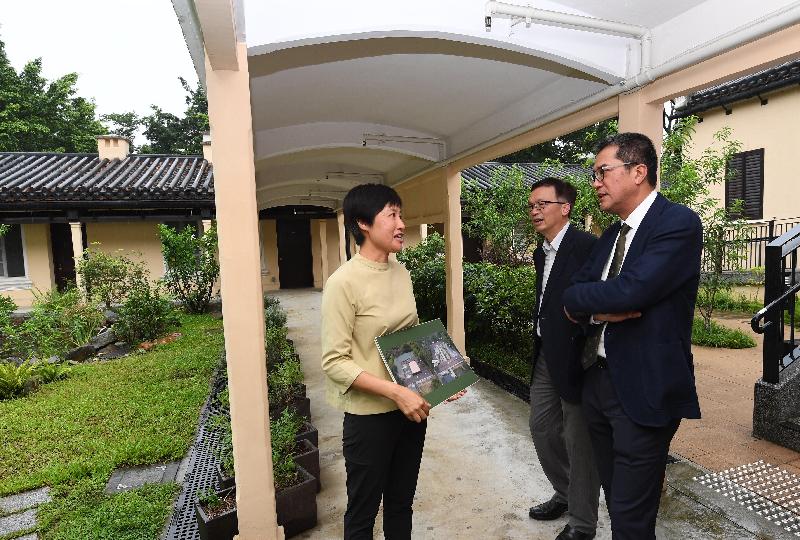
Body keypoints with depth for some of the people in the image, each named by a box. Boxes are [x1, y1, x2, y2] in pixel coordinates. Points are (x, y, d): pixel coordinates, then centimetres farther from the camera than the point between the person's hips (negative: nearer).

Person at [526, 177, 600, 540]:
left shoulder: (586, 246, -15)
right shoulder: (541, 252, 12)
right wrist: (539, 343, 15)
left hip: (574, 357, -8)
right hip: (545, 355, 9)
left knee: (578, 439, 7)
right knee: (541, 427, 19)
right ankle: (564, 493, 42)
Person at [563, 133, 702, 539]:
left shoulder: (678, 223, -13)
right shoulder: (610, 236, 12)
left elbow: (630, 292, -26)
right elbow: (571, 297, 6)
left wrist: (583, 298, -9)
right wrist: (602, 307, -14)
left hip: (643, 389, -7)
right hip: (596, 380, 8)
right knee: (613, 493, 23)